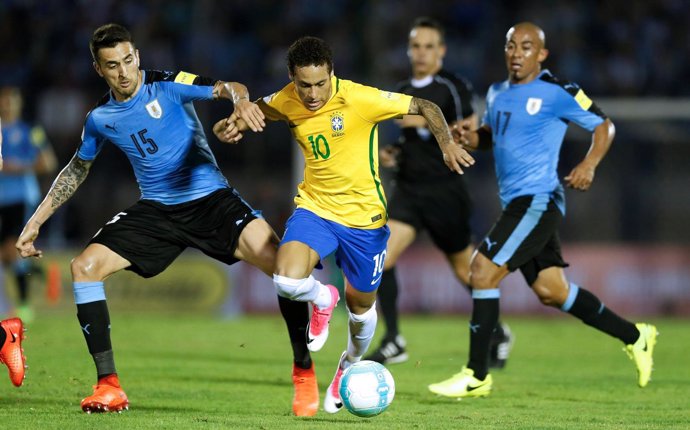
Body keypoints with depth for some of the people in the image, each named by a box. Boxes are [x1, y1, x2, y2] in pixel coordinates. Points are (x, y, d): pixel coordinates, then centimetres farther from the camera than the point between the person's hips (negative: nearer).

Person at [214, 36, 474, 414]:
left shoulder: (360, 99, -23)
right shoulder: (287, 101, -10)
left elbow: (425, 107, -16)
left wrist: (447, 144, -33)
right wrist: (233, 124, -9)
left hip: (363, 215, -2)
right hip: (315, 208, 2)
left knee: (360, 304, 14)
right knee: (287, 281, -25)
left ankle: (350, 365, 47)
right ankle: (322, 299, 13)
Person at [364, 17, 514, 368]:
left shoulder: (453, 87, -8)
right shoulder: (404, 91, 14)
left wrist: (426, 123, -21)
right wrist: (392, 154, 8)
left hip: (444, 191, -5)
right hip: (408, 190, 6)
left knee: (466, 270, 8)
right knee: (381, 257, -14)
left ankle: (498, 334, 31)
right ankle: (393, 342, -8)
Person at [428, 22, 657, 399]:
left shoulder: (557, 92, -9)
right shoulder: (496, 93, 13)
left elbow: (603, 125, -1)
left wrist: (589, 164, -17)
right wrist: (472, 138, 6)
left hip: (538, 200, -9)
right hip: (516, 202, 9)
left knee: (483, 270, -16)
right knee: (551, 291, 12)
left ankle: (476, 375, -9)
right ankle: (634, 336, 28)